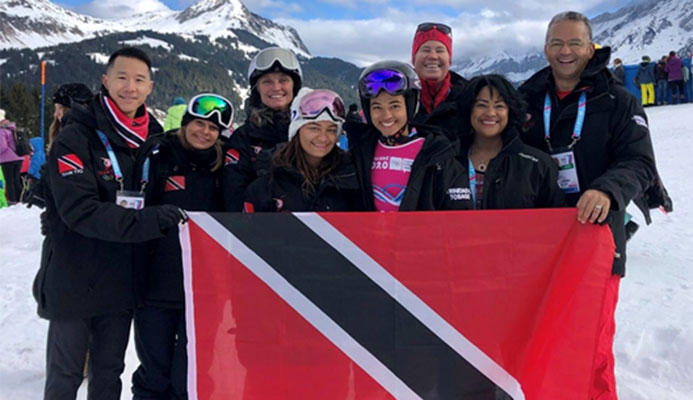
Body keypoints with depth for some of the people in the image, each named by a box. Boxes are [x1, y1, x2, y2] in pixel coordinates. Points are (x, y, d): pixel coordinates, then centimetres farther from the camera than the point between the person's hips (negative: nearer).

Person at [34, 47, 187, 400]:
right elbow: (78, 209, -23)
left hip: (122, 280, 5)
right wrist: (146, 221, -33)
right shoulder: (75, 138, -11)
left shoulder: (153, 139, 5)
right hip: (74, 280, -4)